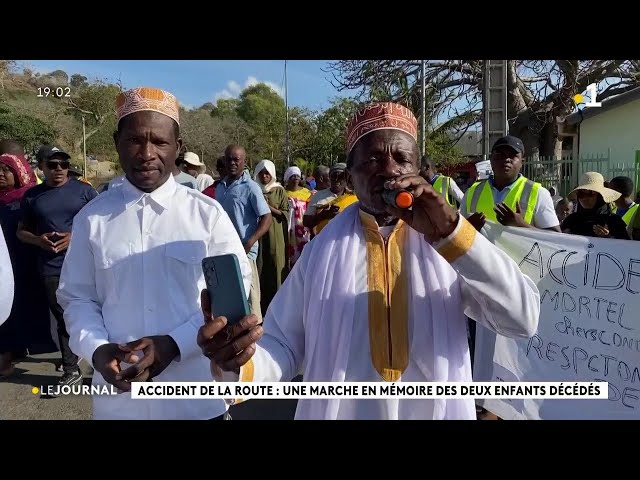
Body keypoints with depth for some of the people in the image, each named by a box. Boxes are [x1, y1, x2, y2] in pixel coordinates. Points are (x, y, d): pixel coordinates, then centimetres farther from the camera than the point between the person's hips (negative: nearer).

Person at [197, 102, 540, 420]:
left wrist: (451, 231, -27)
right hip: (339, 412, 1)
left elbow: (523, 320, -17)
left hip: (435, 411, 0)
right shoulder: (323, 248, -5)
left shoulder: (451, 242, -6)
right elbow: (284, 349, -6)